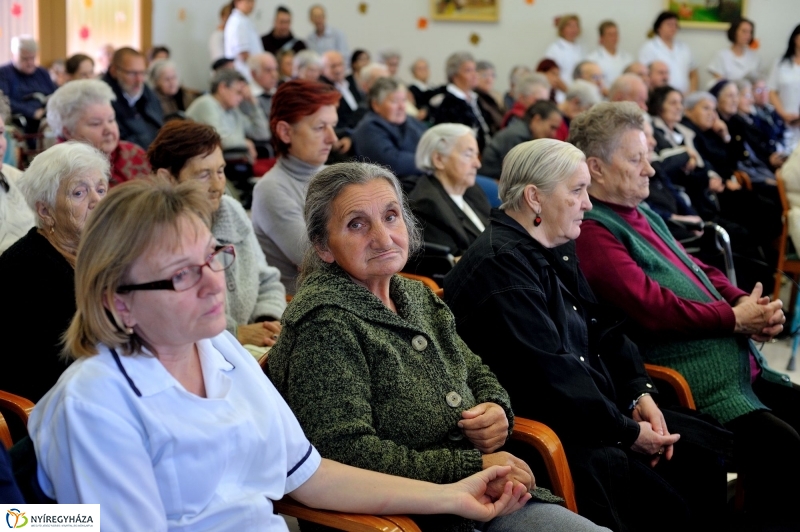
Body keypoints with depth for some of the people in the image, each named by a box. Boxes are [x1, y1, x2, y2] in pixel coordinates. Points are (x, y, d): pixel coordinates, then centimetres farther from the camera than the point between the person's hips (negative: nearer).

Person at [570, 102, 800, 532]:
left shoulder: (646, 216, 19)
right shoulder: (591, 231, -13)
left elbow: (700, 271, 21)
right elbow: (652, 306, -20)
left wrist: (750, 304, 0)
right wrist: (734, 319, -10)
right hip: (701, 382, -10)